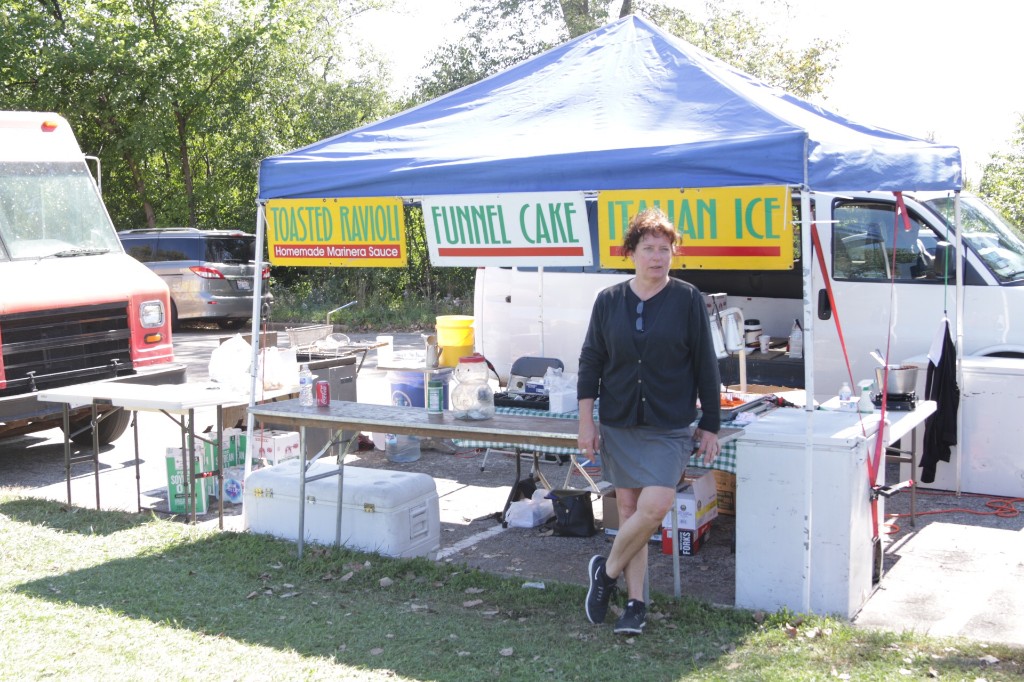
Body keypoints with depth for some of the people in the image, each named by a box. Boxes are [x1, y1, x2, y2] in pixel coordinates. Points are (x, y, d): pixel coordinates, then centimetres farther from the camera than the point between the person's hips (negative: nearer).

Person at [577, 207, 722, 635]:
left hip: (669, 427, -2)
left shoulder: (688, 300, -2)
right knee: (628, 508, 4)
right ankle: (635, 603, 15)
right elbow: (590, 362, 7)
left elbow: (705, 366, 1)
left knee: (655, 504, -16)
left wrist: (710, 426, 1)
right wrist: (586, 422, 2)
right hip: (617, 424, 2)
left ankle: (607, 571, 7)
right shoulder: (609, 301, 3)